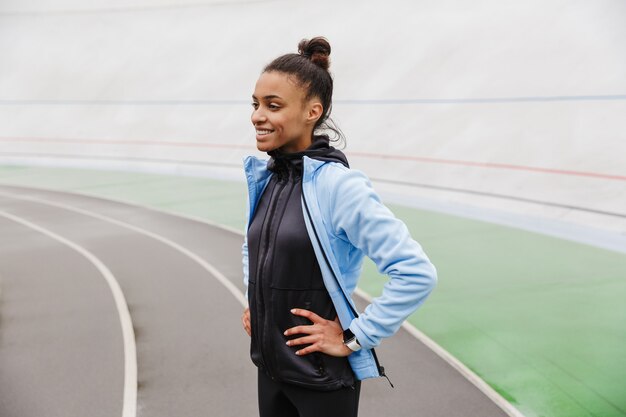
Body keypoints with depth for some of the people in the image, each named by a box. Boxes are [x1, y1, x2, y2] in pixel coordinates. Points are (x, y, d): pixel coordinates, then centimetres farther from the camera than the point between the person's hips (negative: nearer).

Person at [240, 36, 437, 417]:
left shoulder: (337, 184, -20)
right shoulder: (263, 177, 2)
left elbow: (417, 273, -23)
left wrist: (354, 337, -18)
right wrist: (254, 303, 11)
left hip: (322, 378, -7)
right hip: (270, 369, 7)